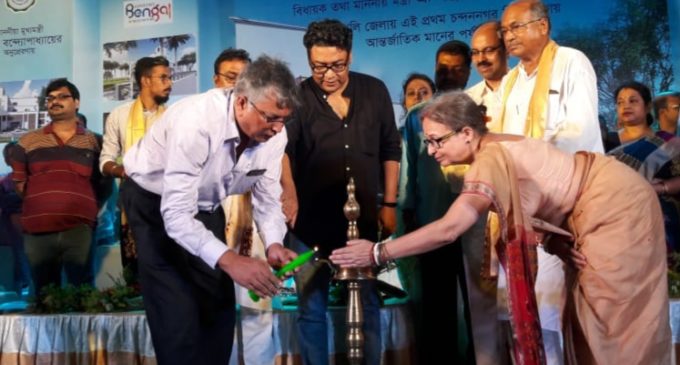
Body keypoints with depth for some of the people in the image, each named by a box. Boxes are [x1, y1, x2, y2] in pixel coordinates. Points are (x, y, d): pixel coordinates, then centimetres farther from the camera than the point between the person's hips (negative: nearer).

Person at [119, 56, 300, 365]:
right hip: (155, 202, -6)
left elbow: (268, 198, -6)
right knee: (178, 315, -12)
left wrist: (274, 245, -26)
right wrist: (230, 260, -48)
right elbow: (176, 214, -39)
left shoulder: (272, 134, -18)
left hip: (205, 205, 6)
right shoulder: (196, 120, -37)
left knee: (219, 305, 10)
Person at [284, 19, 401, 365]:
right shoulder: (298, 97, -6)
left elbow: (390, 149, 9)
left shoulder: (374, 91, 2)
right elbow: (282, 151, -17)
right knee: (311, 309, 7)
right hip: (311, 223, -2)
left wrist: (389, 203, 6)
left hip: (364, 220, 2)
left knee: (368, 306, 11)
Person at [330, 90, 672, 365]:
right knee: (598, 310, 14)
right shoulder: (496, 148, 0)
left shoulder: (490, 160, -30)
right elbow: (529, 206, 3)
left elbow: (448, 229, -37)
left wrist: (378, 252, -33)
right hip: (599, 206, 9)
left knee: (618, 313, -1)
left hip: (616, 204, -9)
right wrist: (556, 242, -15)